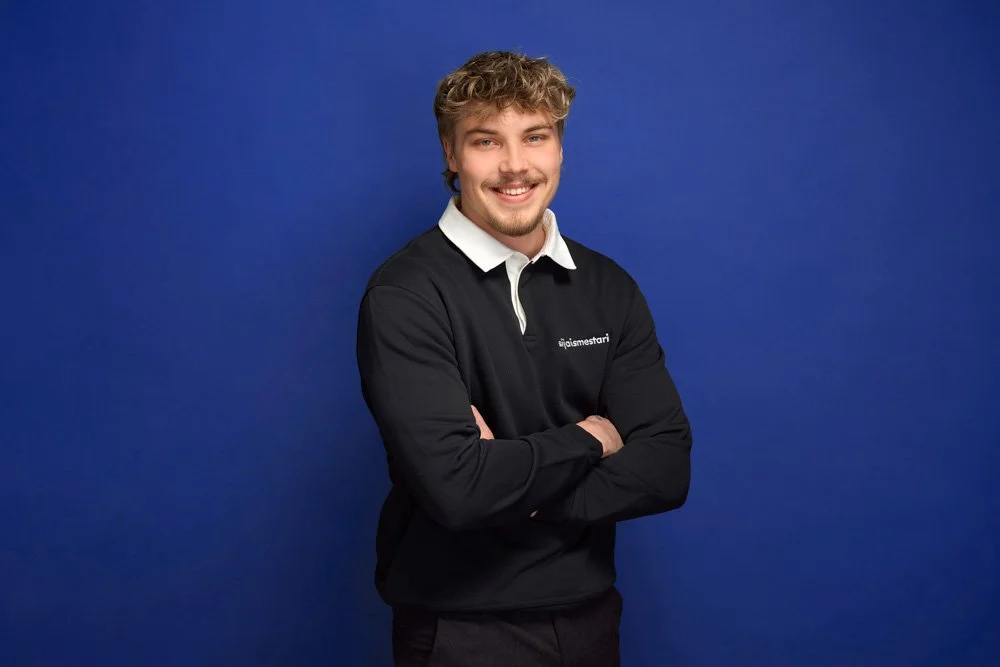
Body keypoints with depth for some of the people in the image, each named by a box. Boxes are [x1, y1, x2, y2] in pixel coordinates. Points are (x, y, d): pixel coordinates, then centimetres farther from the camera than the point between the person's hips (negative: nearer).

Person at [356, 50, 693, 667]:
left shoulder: (610, 288, -1)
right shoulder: (405, 294, -16)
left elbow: (667, 469, -7)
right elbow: (453, 487, -26)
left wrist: (514, 484, -20)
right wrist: (588, 440, -12)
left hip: (590, 614, 4)